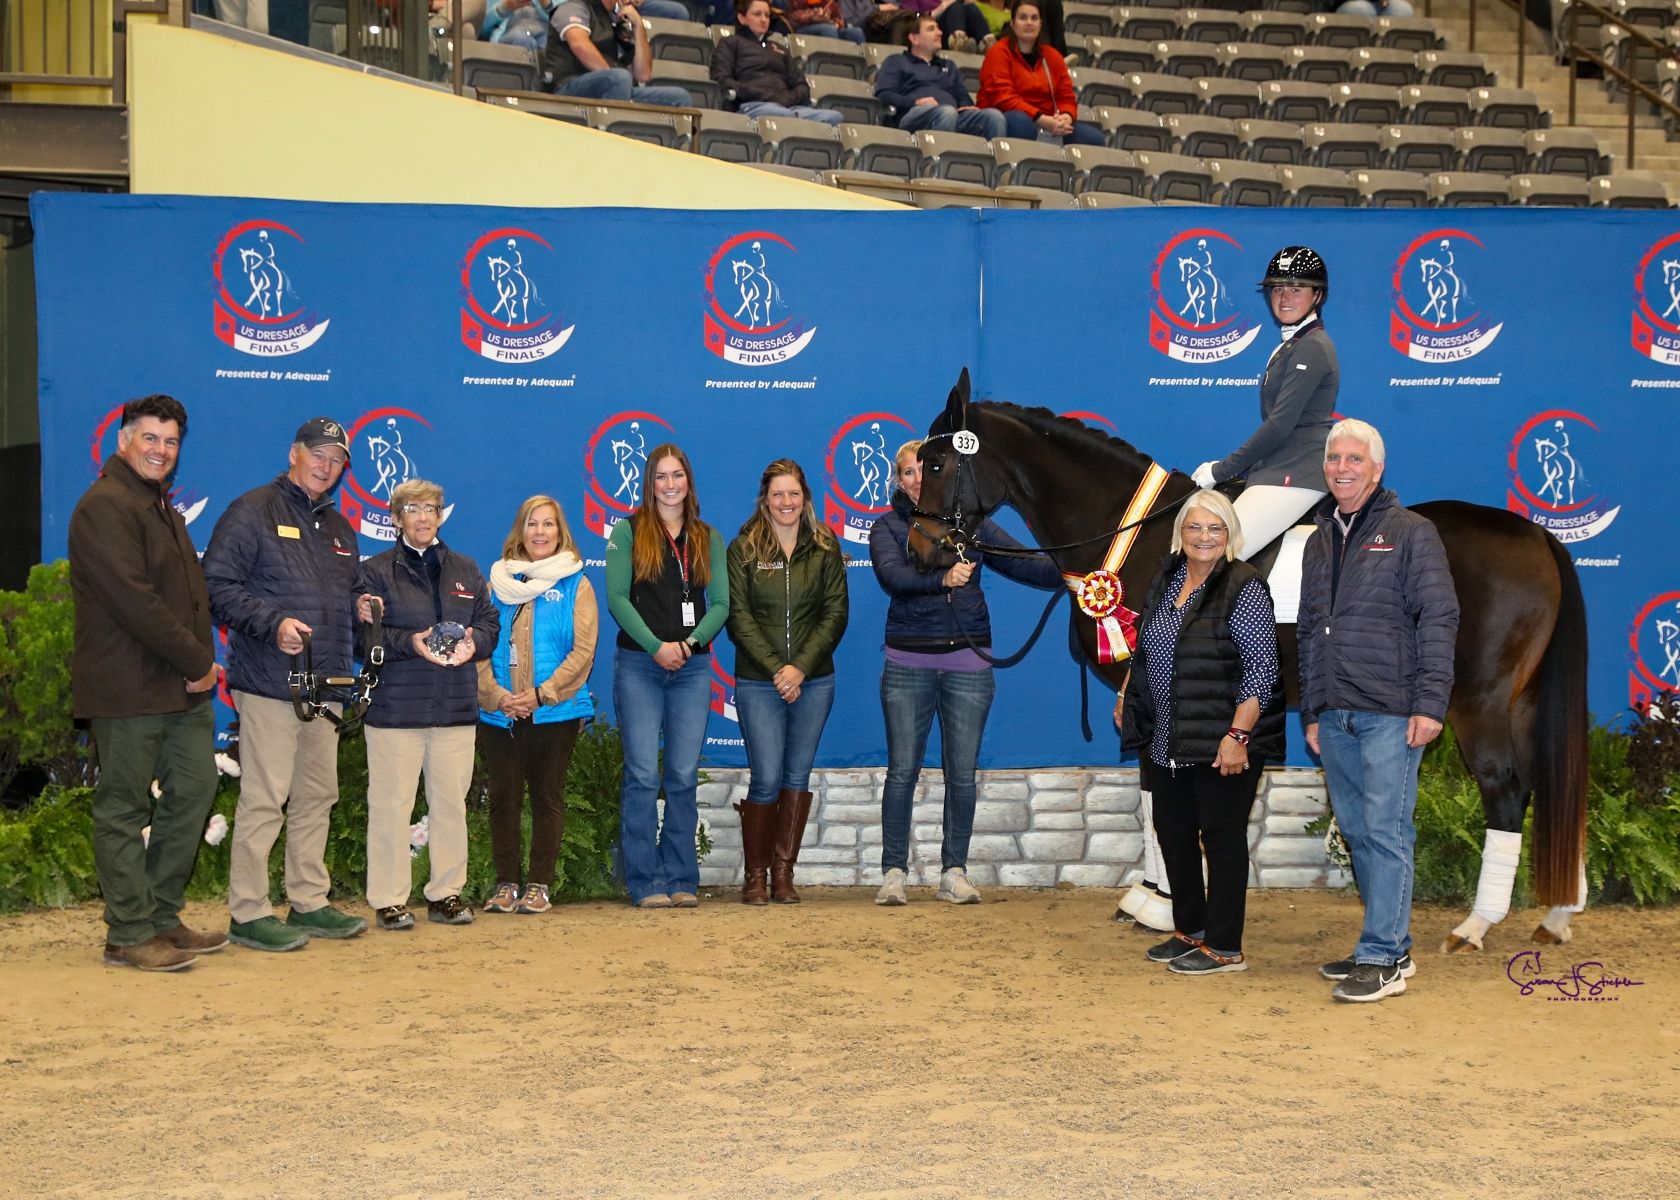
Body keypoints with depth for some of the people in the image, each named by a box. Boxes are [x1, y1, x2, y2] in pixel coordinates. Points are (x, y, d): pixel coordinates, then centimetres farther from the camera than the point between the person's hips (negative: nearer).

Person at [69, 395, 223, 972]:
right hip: (129, 687, -9)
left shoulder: (162, 506, 21)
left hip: (182, 688, 9)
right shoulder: (105, 506, -11)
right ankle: (129, 935, 4)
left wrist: (201, 658, 7)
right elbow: (133, 601, -19)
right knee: (124, 809, -2)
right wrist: (197, 662, -14)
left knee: (193, 792, 10)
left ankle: (163, 918, 20)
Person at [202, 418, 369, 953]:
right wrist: (273, 623, -21)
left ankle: (308, 902, 21)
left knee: (317, 798, 12)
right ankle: (248, 913, -1)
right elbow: (217, 585, -11)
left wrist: (362, 610, 8)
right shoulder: (253, 511, -3)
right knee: (263, 800, -8)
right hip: (269, 684, -8)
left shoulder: (338, 527, 21)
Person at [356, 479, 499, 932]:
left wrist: (473, 643, -7)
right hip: (395, 706, -4)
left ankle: (446, 893, 16)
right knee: (391, 804, -3)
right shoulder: (375, 571, 3)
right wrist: (409, 643, -18)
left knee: (451, 802, 6)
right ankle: (390, 900, 5)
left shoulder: (466, 570, 16)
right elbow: (363, 636, -4)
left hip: (456, 707, 4)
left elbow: (490, 622, 14)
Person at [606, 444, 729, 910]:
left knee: (684, 776, 2)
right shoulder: (629, 531, 5)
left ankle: (681, 879, 9)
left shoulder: (708, 538, 13)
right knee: (643, 775, -4)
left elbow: (720, 603, 7)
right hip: (638, 665, -3)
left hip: (692, 667, 3)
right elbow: (617, 597, -4)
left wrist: (690, 642, -10)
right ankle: (646, 883, 1)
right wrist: (656, 646, -14)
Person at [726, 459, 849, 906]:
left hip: (814, 681, 2)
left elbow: (836, 613, 1)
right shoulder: (744, 549, 2)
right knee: (767, 780, -5)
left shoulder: (824, 549, 6)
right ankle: (755, 876, 6)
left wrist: (801, 667, -10)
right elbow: (738, 615, -3)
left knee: (798, 777, 5)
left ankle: (784, 873, 12)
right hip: (759, 683, -2)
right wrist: (774, 667, -13)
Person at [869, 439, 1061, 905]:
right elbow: (893, 576, -16)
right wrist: (942, 579, -34)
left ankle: (954, 872, 13)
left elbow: (1021, 564, 5)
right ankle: (893, 872, 8)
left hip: (968, 662, 2)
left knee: (962, 774, 5)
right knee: (902, 771, 1)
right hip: (909, 663, -2)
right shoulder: (889, 527, 3)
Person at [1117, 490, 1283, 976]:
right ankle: (1189, 930, 30)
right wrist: (1128, 695, 16)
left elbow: (1260, 670, -16)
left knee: (1221, 837, 0)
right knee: (1173, 833, 15)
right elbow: (1145, 648, 22)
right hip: (1167, 741, 8)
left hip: (1223, 742, -8)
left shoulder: (1244, 588, -12)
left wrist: (1238, 735, -20)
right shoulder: (1166, 579, 9)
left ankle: (1224, 948, 9)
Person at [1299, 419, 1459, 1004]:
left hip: (1390, 713, -6)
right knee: (1357, 832, 9)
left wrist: (1430, 703, -14)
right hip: (1335, 715, 7)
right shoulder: (1320, 541, 18)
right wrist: (1311, 711, 17)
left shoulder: (1410, 533, 0)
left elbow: (1438, 619, -6)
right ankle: (1392, 946, 18)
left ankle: (1382, 959, -4)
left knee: (1385, 831, -7)